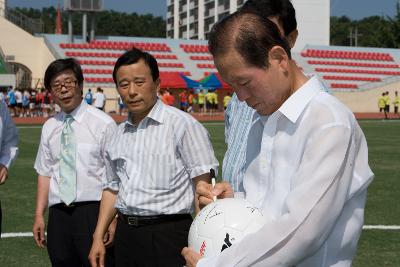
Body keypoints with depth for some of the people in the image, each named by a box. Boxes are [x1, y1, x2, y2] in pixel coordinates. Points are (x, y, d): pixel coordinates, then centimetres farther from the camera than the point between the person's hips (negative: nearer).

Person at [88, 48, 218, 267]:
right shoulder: (118, 135, 12)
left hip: (169, 233, -6)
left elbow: (202, 187, -12)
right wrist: (97, 238, 15)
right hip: (125, 233, 6)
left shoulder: (183, 124, -9)